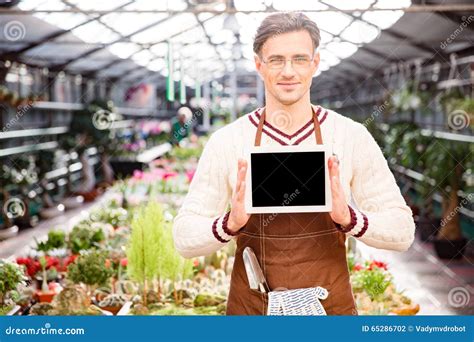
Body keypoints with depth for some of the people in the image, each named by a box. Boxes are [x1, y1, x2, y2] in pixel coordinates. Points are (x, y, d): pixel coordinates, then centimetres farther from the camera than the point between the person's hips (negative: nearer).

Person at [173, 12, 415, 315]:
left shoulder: (353, 136, -8)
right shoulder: (226, 141, -8)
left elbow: (402, 232, -6)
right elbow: (185, 238, -6)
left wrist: (350, 219, -25)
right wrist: (229, 223, -26)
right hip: (251, 307, 0)